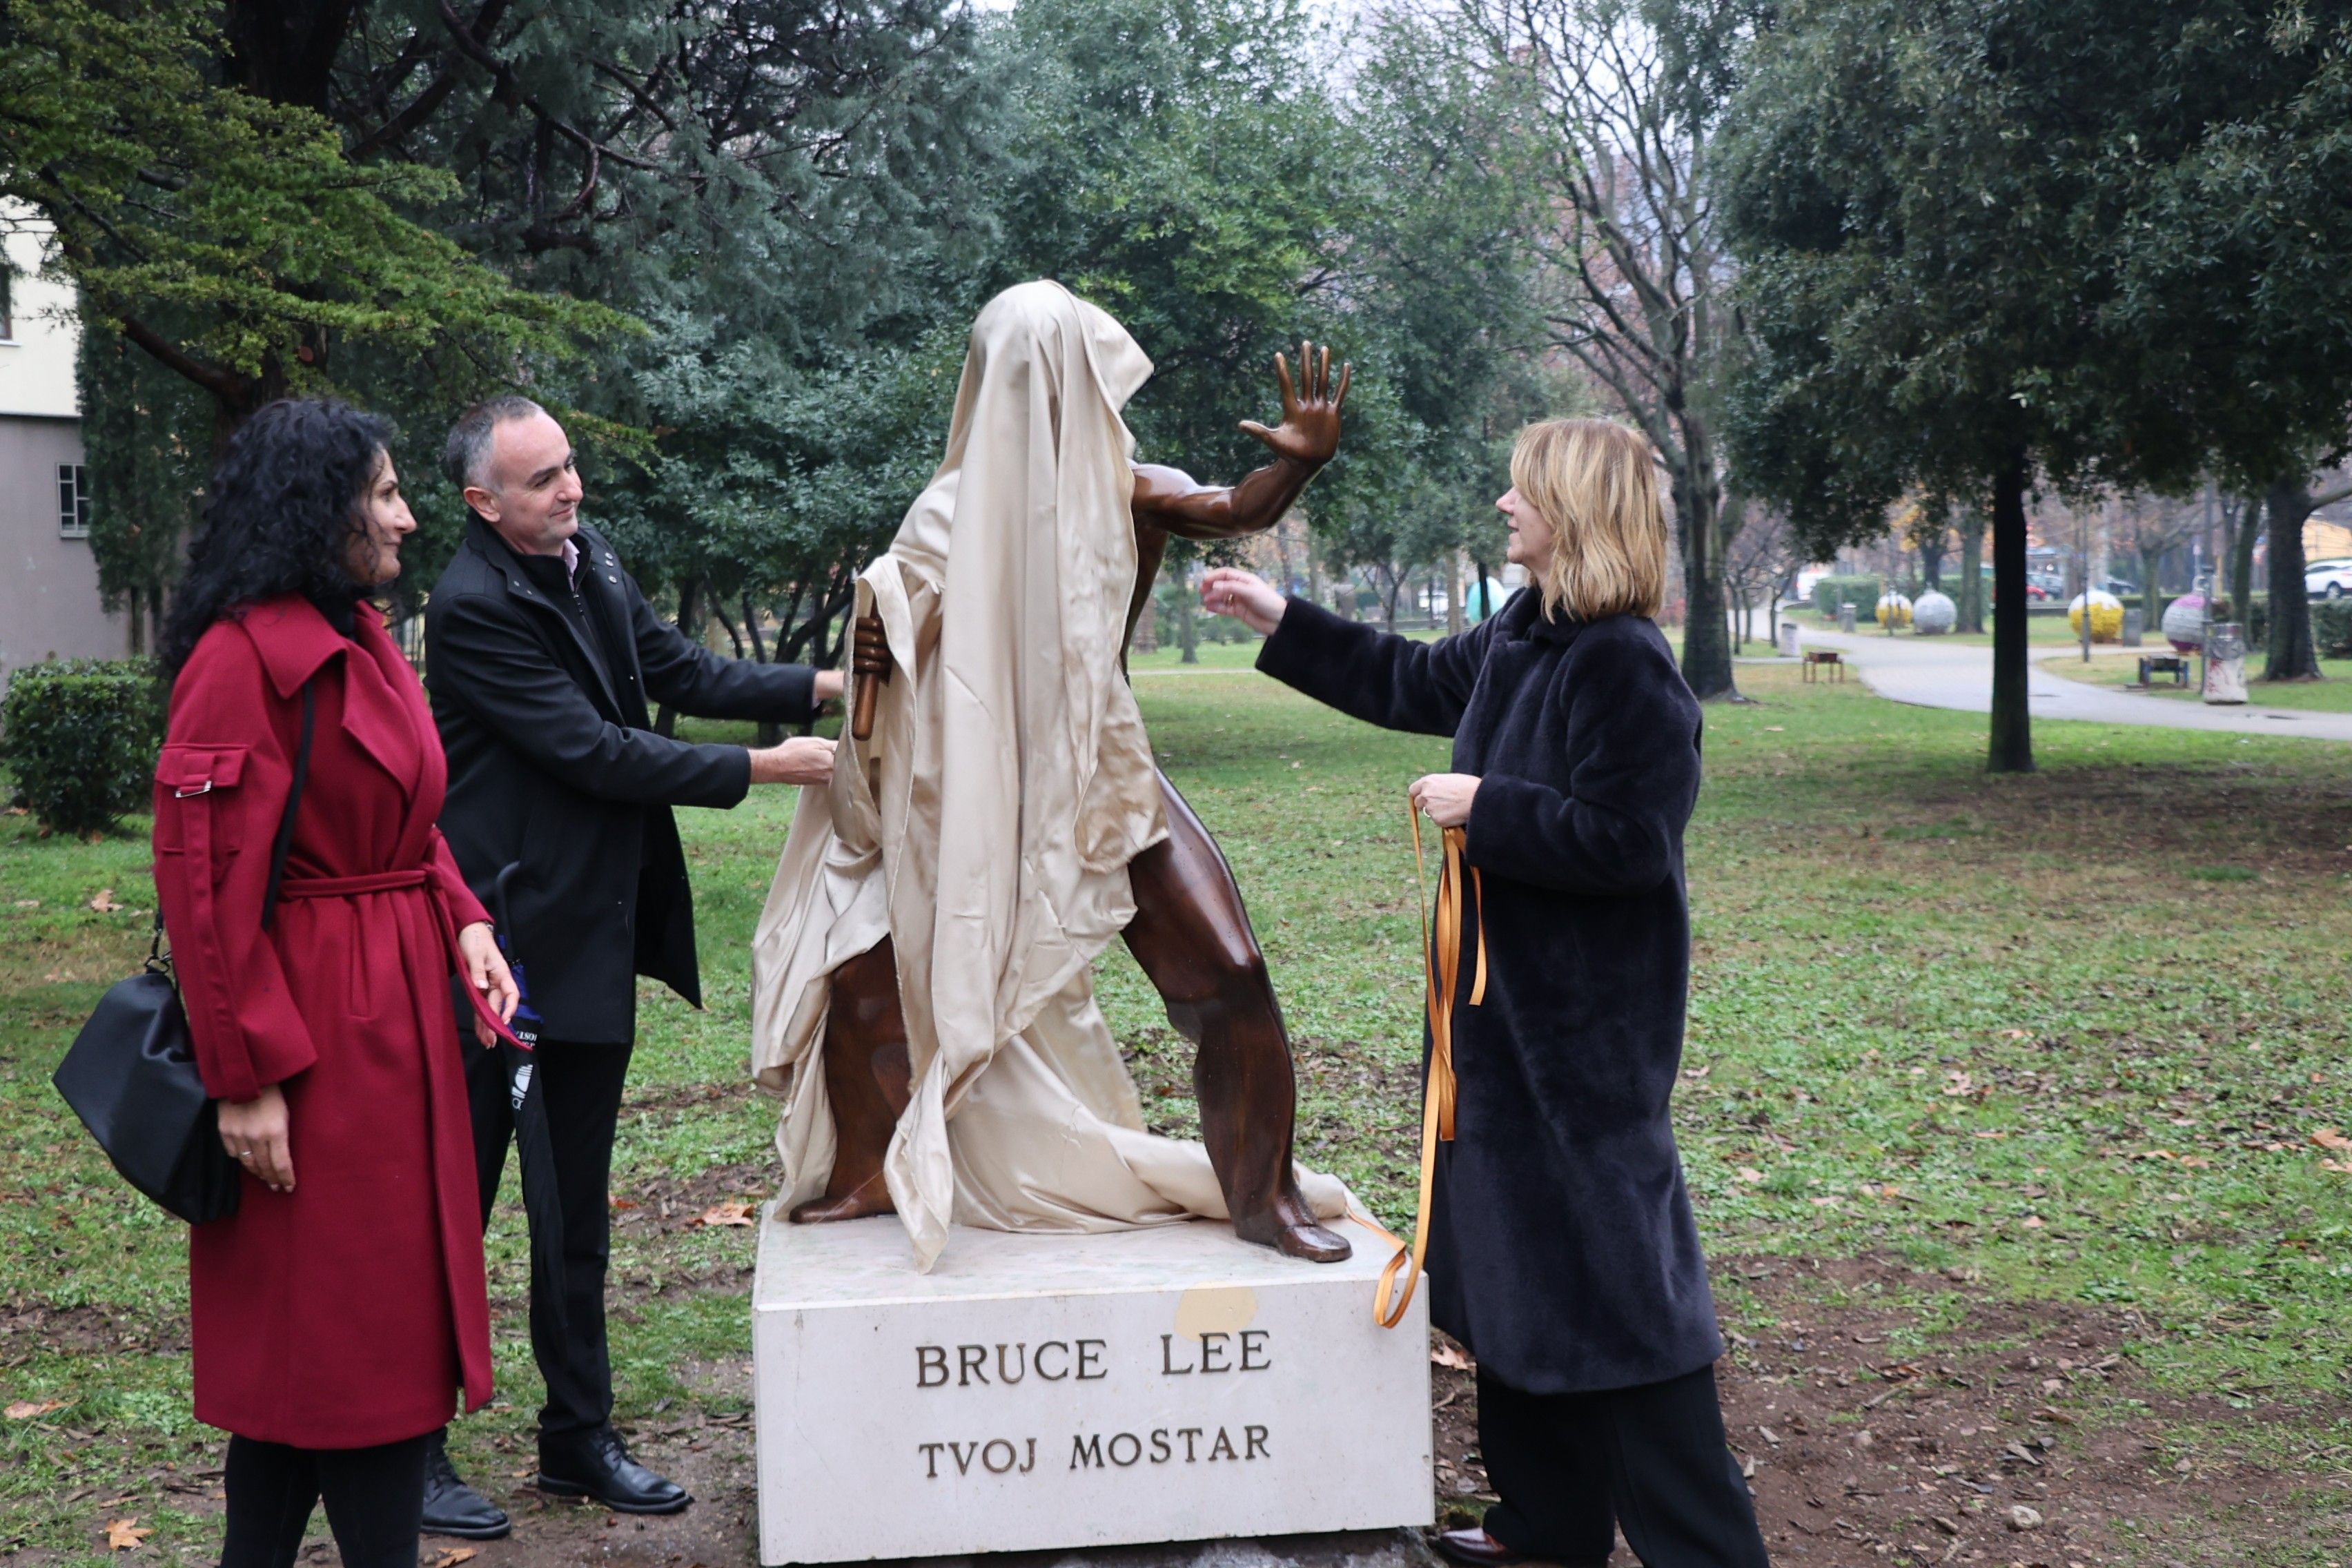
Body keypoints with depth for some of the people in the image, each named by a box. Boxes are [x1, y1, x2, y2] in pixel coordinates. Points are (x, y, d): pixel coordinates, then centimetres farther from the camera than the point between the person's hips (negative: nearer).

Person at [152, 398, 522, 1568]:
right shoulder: (243, 656, -16)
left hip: (399, 1017, 10)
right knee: (328, 1327, 1)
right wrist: (247, 1075, -19)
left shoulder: (364, 644, 13)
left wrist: (463, 921, 3)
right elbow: (202, 875, -19)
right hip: (313, 1024, -10)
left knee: (399, 1321, 14)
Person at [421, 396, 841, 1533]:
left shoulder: (588, 560, 7)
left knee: (577, 1200, 16)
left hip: (591, 938, 8)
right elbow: (592, 750, -20)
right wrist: (760, 770, -17)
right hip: (507, 944, -8)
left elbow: (681, 673, 11)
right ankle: (409, 1448, 17)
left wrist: (821, 687, -1)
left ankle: (579, 1436, 27)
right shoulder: (474, 607, -18)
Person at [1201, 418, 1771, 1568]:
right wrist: (1277, 622, 27)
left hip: (1585, 1024, -10)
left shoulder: (1623, 663, -20)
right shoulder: (1519, 639, 9)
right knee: (1516, 1256, 17)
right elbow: (1407, 682, 25)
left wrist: (1482, 807, -16)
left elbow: (1624, 838, -25)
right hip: (1507, 1003, 10)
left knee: (1612, 1271, -4)